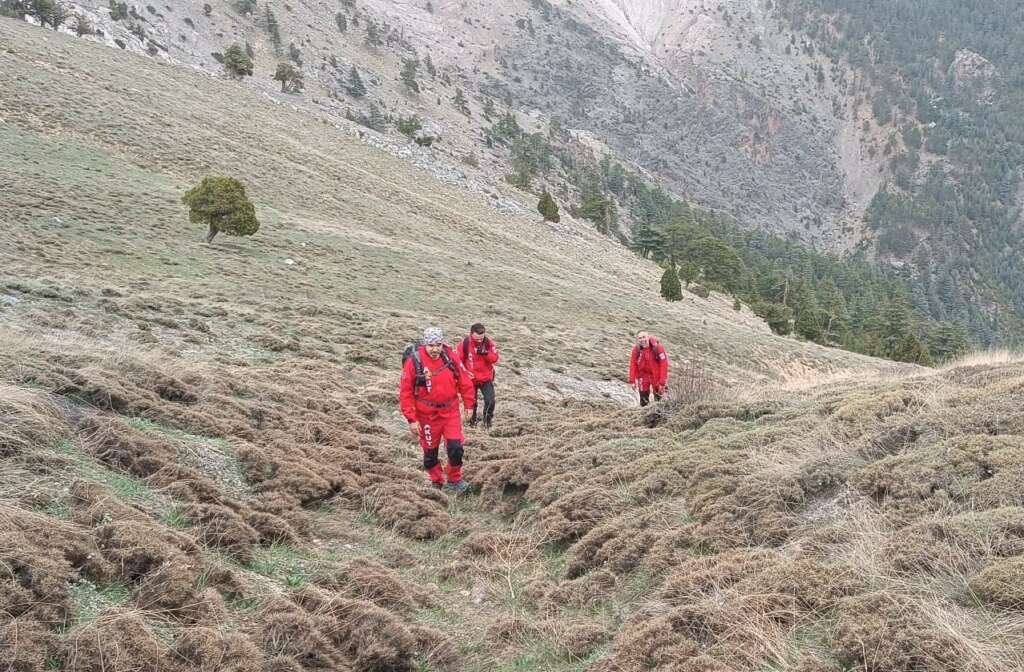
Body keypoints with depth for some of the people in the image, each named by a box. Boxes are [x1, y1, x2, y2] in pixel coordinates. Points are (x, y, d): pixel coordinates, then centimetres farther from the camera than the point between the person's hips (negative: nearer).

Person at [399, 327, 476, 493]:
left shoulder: (450, 358, -9)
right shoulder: (414, 362, -17)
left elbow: (465, 381, 4)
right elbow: (405, 392, -12)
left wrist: (469, 404, 7)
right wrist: (411, 419, -12)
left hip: (450, 412, 2)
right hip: (427, 415, -2)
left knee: (455, 447, -5)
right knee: (430, 452, 10)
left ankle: (455, 480, 19)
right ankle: (437, 483, 31)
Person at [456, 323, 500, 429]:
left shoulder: (488, 343, -12)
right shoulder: (465, 343, -16)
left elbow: (495, 358, -13)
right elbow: (457, 359, -7)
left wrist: (485, 353, -30)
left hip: (486, 378, 0)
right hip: (470, 378, 0)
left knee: (490, 400, -12)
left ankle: (487, 420, 11)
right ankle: (472, 420, 37)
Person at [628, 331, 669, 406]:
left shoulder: (658, 347, -22)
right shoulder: (636, 349, -14)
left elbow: (664, 364, -20)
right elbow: (633, 364, -7)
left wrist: (662, 382, -21)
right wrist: (632, 381, -9)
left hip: (656, 375, -2)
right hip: (643, 375, 2)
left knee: (658, 398, 8)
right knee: (644, 400, 10)